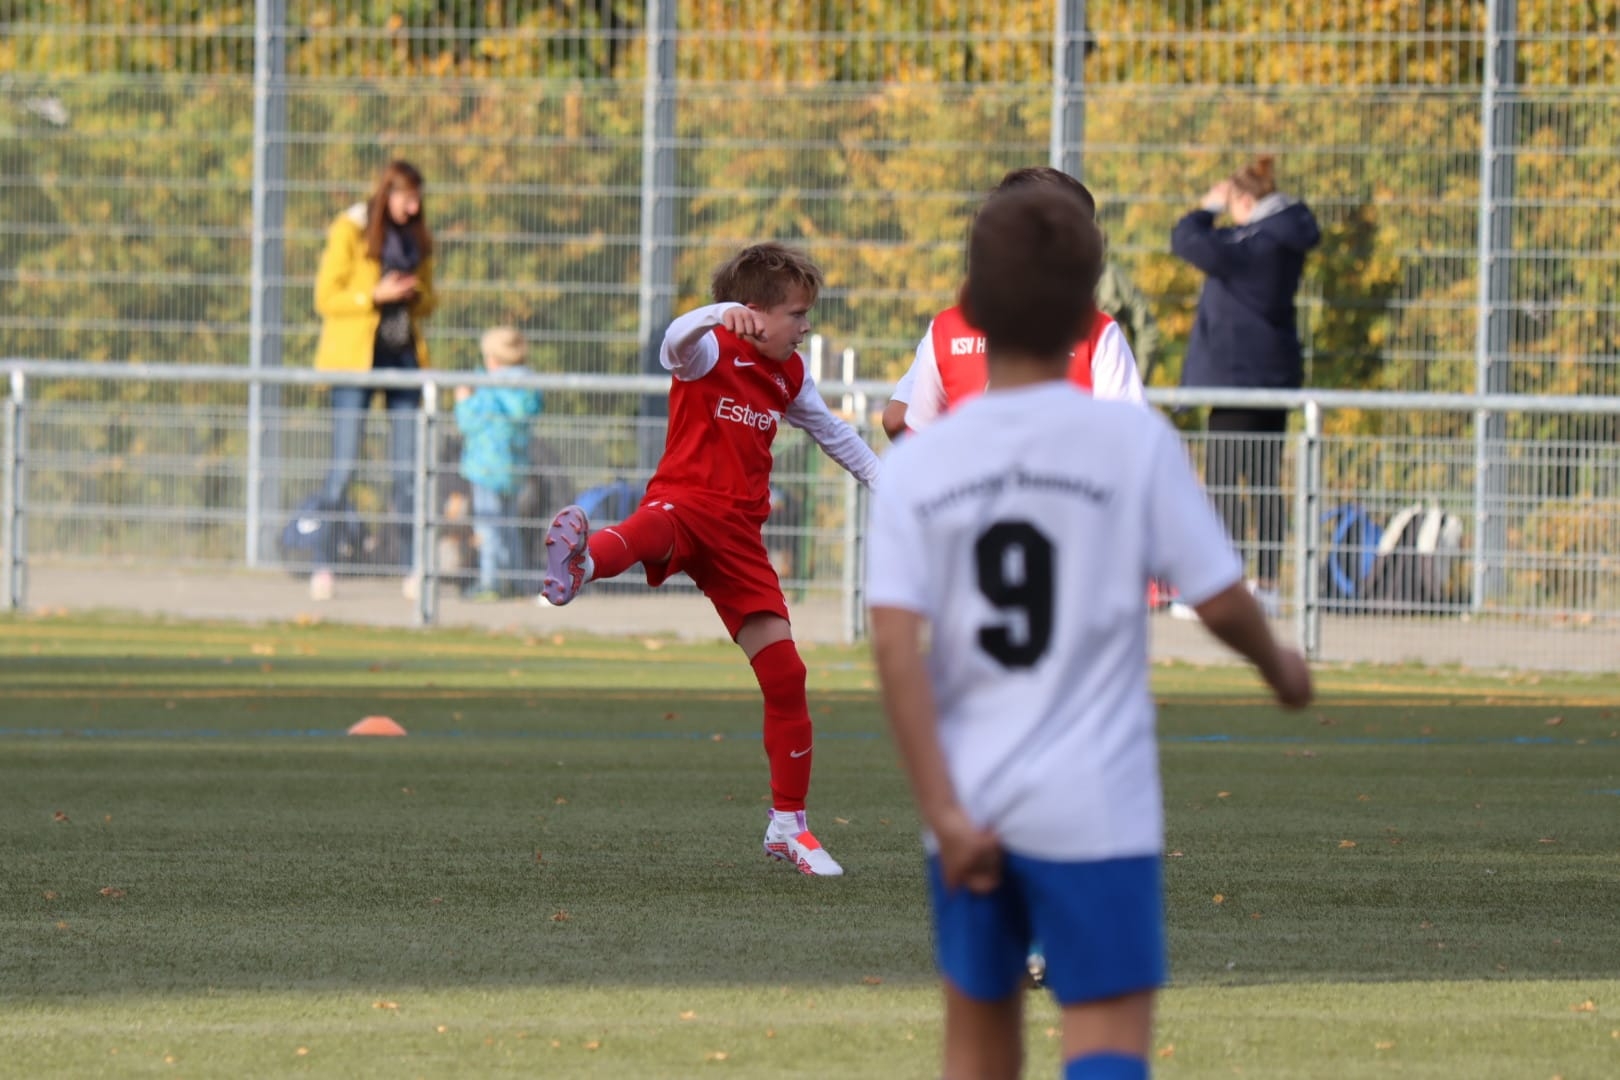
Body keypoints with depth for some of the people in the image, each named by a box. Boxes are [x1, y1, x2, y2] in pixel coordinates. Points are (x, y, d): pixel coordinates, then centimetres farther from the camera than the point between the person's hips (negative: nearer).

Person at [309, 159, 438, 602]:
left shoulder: (417, 238, 13)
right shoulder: (349, 231, -3)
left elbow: (428, 300, 19)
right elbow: (325, 298, -5)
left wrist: (416, 294, -4)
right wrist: (374, 296, -18)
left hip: (404, 354, 5)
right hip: (356, 355, -5)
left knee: (407, 467, 1)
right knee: (344, 465, -7)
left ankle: (414, 569, 4)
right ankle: (323, 568, -3)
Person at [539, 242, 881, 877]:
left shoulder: (789, 377, 15)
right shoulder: (711, 354, -6)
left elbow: (830, 431, 33)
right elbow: (677, 339, -31)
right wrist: (723, 315, -51)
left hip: (738, 535, 6)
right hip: (684, 499, -6)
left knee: (785, 673, 2)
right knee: (653, 526, -44)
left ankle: (787, 825, 14)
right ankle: (578, 563, -81)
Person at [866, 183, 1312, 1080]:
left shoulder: (917, 463, 0)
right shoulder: (1133, 441, -7)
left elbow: (895, 648, -9)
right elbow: (1220, 602, -4)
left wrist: (943, 811, -9)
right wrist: (1280, 666, 17)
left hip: (966, 811, 3)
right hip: (1094, 805, -3)